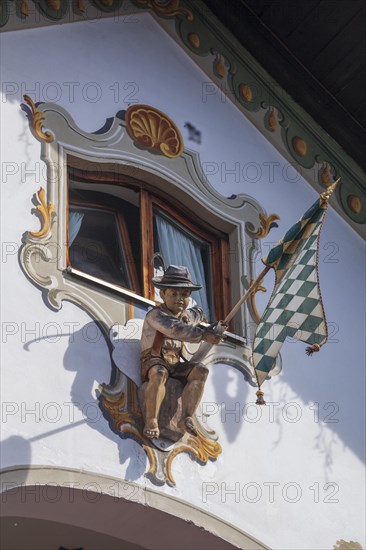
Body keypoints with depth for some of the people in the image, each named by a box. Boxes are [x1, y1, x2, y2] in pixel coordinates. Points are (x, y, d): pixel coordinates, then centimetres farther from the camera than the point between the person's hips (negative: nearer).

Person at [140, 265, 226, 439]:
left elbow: (197, 313, 44)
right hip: (154, 362, -7)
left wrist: (212, 329, 34)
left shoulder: (187, 315, 15)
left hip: (176, 364, 7)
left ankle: (186, 418, -28)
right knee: (159, 373, -41)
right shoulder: (155, 315, -12)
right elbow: (175, 329, -31)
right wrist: (203, 335, -37)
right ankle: (151, 421, -34)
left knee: (200, 370, -21)